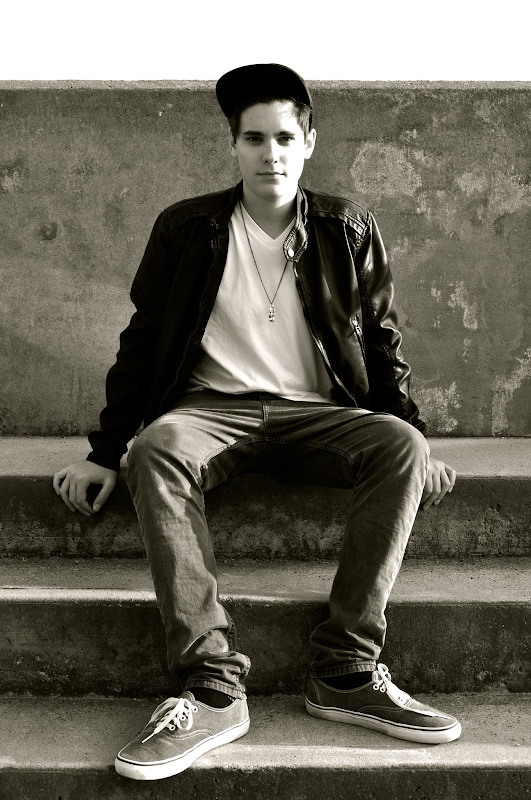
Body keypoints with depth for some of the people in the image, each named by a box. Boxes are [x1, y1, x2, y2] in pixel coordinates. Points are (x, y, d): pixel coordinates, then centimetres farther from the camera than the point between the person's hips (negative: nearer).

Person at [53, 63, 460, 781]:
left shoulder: (349, 231, 10)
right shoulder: (186, 229, 8)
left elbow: (381, 342, 14)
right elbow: (142, 340, 9)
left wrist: (415, 438, 4)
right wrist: (105, 452, 5)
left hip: (319, 414, 1)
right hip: (214, 410, -1)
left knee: (402, 448, -30)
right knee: (157, 449, -35)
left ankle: (345, 672, -27)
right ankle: (211, 686, -36)